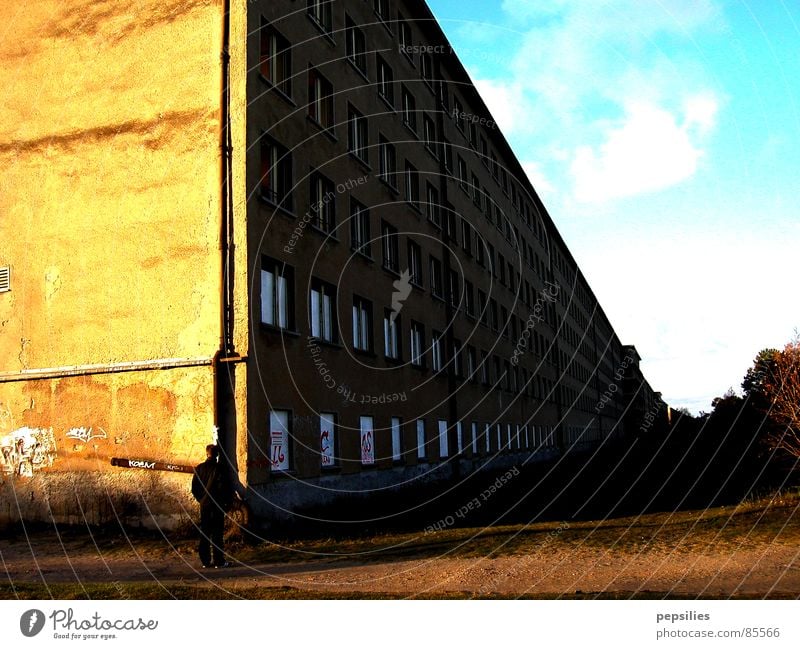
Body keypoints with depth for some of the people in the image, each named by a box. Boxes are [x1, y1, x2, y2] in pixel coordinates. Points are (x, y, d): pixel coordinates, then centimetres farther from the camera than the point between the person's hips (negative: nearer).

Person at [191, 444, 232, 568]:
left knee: (204, 534, 10)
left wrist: (201, 499, 15)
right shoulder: (219, 468, -10)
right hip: (217, 506, -4)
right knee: (217, 534, 0)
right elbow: (224, 487, -12)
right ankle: (219, 561, 0)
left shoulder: (199, 468, 3)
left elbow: (194, 488, 4)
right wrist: (227, 502, 0)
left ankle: (205, 561, 12)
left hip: (204, 505, 4)